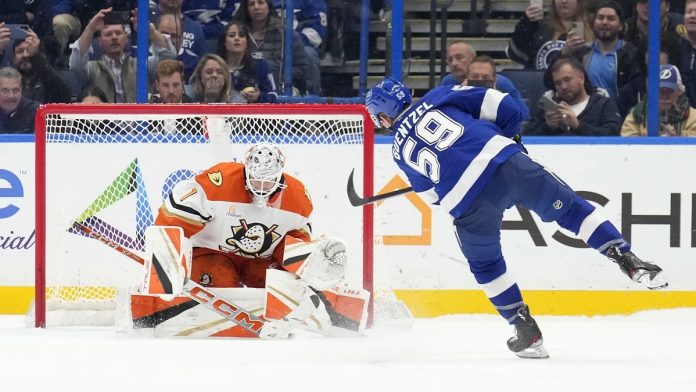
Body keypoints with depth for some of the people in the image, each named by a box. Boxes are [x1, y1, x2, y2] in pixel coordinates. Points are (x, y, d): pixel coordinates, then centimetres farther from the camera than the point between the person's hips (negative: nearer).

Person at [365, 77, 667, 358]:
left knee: (485, 264, 23)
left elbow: (431, 194, 27)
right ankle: (628, 261, 3)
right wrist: (509, 137, 31)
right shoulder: (436, 98, 19)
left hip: (468, 202, -1)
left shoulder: (400, 150, 21)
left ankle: (527, 332, 22)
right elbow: (502, 107, 12)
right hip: (508, 162, 1)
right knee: (568, 208, 16)